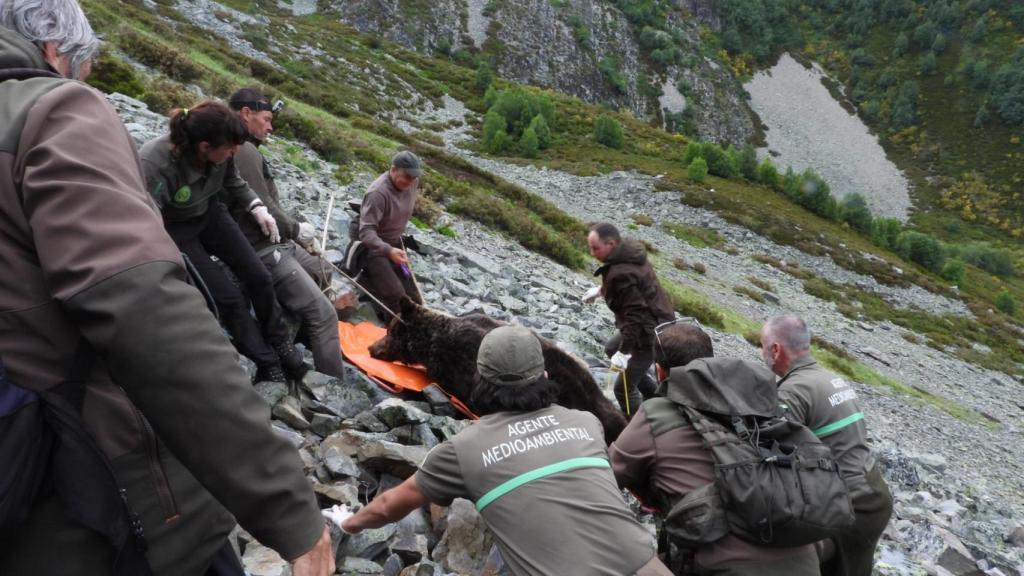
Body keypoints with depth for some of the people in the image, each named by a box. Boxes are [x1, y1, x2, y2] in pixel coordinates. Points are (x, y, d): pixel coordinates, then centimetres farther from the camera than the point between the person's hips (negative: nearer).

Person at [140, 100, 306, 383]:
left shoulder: (220, 153, -21)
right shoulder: (153, 165, -39)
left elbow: (234, 182, 4)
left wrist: (256, 207, -9)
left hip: (210, 215, 6)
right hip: (176, 230, -5)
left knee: (259, 276, 2)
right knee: (228, 297, -9)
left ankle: (281, 344, 24)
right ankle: (268, 365, 9)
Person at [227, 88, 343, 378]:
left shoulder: (245, 150, 16)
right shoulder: (244, 151, -17)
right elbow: (263, 209, -23)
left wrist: (297, 234, 12)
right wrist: (297, 229, -6)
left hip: (275, 243, 11)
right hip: (263, 249, -11)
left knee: (322, 270, 32)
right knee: (324, 314, -14)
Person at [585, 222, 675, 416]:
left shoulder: (620, 273, -30)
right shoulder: (629, 253, 0)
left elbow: (635, 315, -31)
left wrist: (624, 351, -26)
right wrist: (601, 290, 26)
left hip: (650, 333, -11)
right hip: (657, 322, 11)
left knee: (624, 388, -4)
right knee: (611, 348, 31)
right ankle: (654, 394, 35)